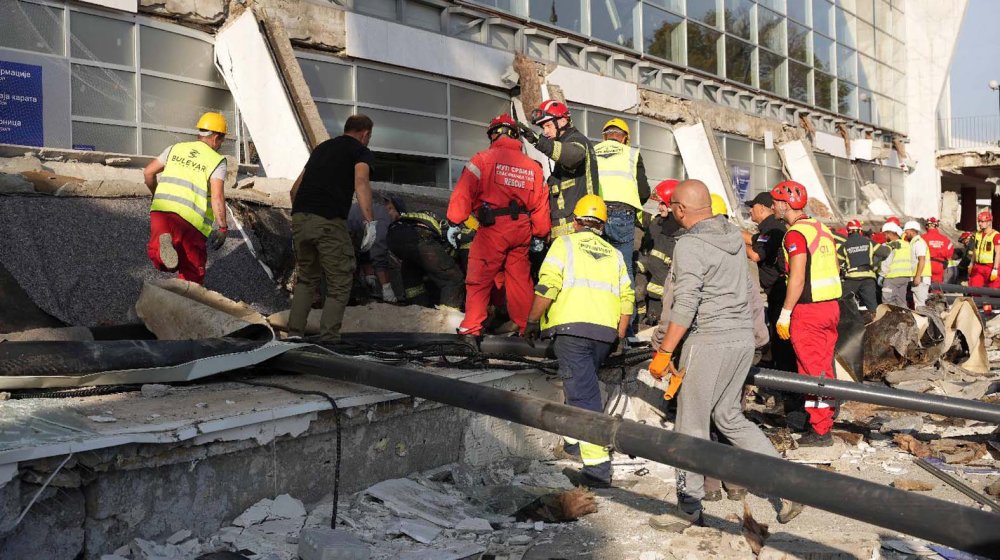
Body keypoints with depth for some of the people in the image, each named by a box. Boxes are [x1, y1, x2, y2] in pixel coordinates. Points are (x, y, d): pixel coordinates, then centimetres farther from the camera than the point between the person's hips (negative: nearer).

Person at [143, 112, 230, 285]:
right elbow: (217, 196, -11)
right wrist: (222, 228, -6)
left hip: (161, 210, 3)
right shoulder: (217, 161, 2)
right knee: (193, 271, 10)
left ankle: (163, 243, -19)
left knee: (158, 259, 12)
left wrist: (157, 195, 35)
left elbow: (148, 172, 18)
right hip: (191, 219, -3)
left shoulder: (176, 148, 16)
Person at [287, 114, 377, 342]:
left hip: (300, 218, 6)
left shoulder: (322, 147, 27)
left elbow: (295, 188, 29)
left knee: (306, 279, 21)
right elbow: (361, 183, -13)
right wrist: (370, 222, -19)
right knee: (339, 283, 4)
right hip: (329, 221, -6)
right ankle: (328, 339, -3)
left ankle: (294, 333, 15)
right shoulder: (361, 151, 9)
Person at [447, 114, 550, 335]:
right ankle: (525, 326, 19)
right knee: (520, 278, 13)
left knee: (479, 278, 0)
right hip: (522, 230, 5)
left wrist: (454, 223, -7)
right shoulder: (533, 166, 13)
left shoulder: (483, 159, -2)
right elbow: (541, 203, 12)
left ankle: (471, 327, -3)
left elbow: (464, 192, -9)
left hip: (493, 228, -4)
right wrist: (539, 235, 19)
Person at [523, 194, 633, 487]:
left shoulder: (565, 243, 7)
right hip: (606, 332, 5)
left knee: (583, 394, -7)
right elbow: (627, 298, 13)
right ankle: (574, 440, 36)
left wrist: (532, 321, 2)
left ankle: (597, 466, -12)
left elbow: (547, 286, -6)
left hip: (572, 328, -5)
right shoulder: (614, 254, 21)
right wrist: (619, 337, 19)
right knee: (583, 384, 25)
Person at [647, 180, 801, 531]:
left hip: (709, 342, -8)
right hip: (744, 337, 8)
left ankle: (688, 511, 12)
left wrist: (663, 353, -15)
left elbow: (685, 307, -20)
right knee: (729, 417, 19)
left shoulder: (690, 245, -15)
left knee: (692, 427, 3)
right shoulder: (734, 235, 9)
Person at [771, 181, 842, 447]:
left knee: (812, 371, -2)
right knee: (825, 368, 15)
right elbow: (836, 269, 17)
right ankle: (825, 421, 25)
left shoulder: (796, 233, -14)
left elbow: (797, 278, -19)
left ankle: (820, 432, 4)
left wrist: (785, 314, -16)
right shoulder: (822, 228, 12)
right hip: (831, 306, 9)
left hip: (808, 311, -9)